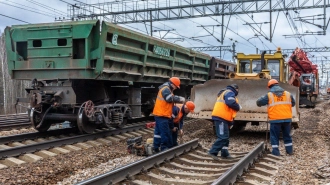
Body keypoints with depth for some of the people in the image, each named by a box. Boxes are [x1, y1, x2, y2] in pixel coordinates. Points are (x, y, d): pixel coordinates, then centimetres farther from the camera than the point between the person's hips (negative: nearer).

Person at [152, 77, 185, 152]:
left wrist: (179, 99, 1)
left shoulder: (167, 89, 22)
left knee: (158, 131, 12)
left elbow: (171, 99, 18)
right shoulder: (165, 89, -14)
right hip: (162, 115, -11)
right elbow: (170, 98, -26)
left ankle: (156, 148, 16)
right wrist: (180, 99, -16)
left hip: (160, 114, 11)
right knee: (165, 132, -7)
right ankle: (164, 148, -2)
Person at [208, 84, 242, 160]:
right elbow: (231, 103, -22)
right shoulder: (229, 93, -5)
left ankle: (225, 154, 20)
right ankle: (213, 152, -16)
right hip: (221, 118, -11)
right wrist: (238, 107, -5)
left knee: (225, 137, 15)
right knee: (222, 137, -14)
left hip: (221, 118, 11)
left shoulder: (225, 93, 27)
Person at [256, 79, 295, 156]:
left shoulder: (269, 95, -5)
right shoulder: (288, 94, 7)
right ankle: (289, 150, 26)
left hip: (275, 119, -4)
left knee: (274, 136, 7)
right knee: (287, 135, 18)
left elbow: (259, 102, -3)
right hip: (287, 118, 4)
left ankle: (275, 152, 6)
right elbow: (293, 103, 20)